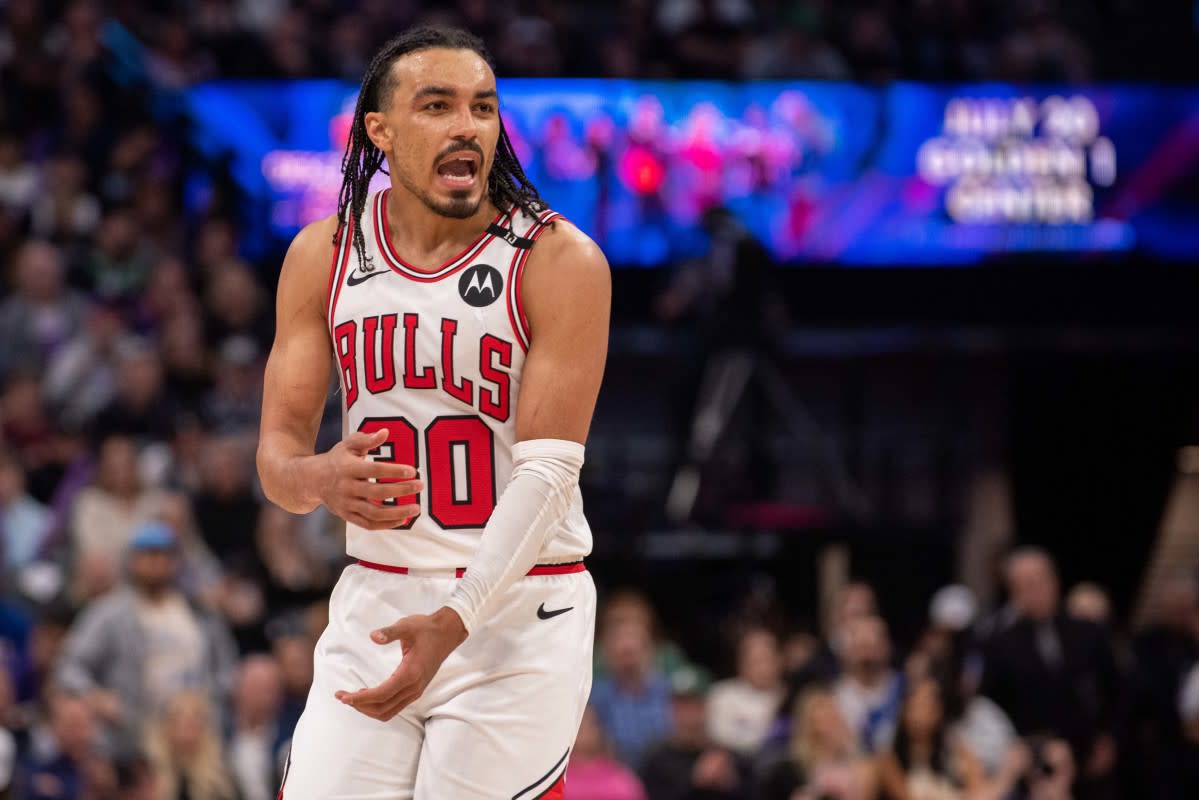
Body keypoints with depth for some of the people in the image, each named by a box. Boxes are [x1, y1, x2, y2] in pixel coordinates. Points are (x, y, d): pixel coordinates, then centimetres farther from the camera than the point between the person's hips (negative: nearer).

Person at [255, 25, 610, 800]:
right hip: (376, 600, 3)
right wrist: (321, 481, -22)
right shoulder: (324, 256, 3)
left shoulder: (559, 262, -10)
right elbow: (279, 450, 4)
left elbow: (549, 469, -16)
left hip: (518, 611, -3)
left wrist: (455, 620, -29)